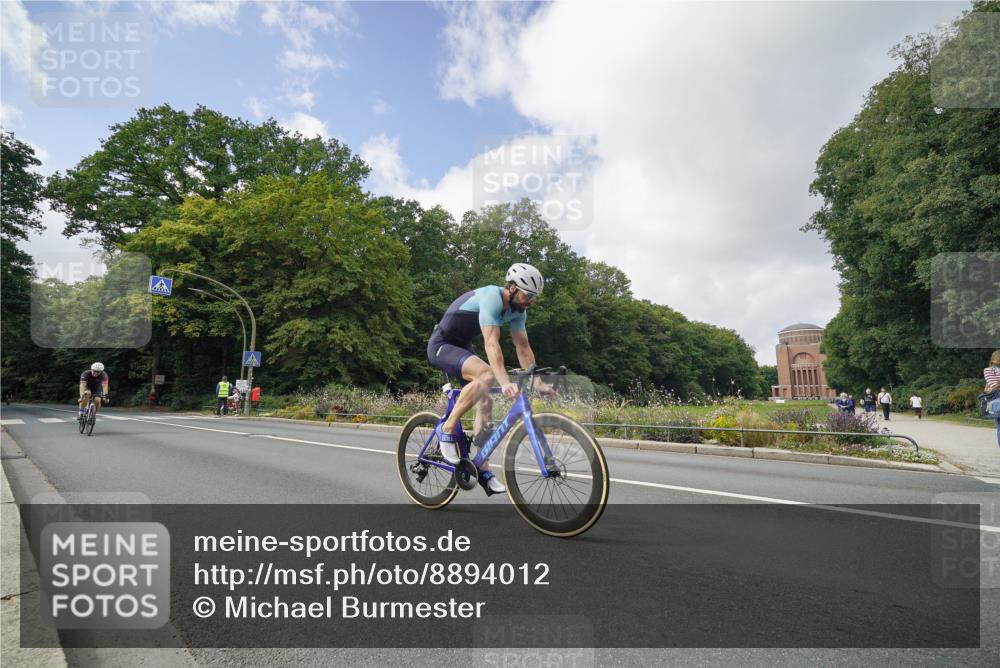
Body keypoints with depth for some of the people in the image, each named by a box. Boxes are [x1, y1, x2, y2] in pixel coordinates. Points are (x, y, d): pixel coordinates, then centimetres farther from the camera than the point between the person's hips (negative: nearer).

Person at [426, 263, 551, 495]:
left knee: (485, 402, -1)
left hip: (462, 346, 9)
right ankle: (447, 429, -17)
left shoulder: (517, 310, -2)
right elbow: (492, 344, -38)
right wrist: (505, 383, -47)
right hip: (441, 345, -9)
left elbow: (523, 347, 0)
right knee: (486, 374, -32)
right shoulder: (491, 298, -28)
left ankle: (482, 470, 5)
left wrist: (538, 382, -7)